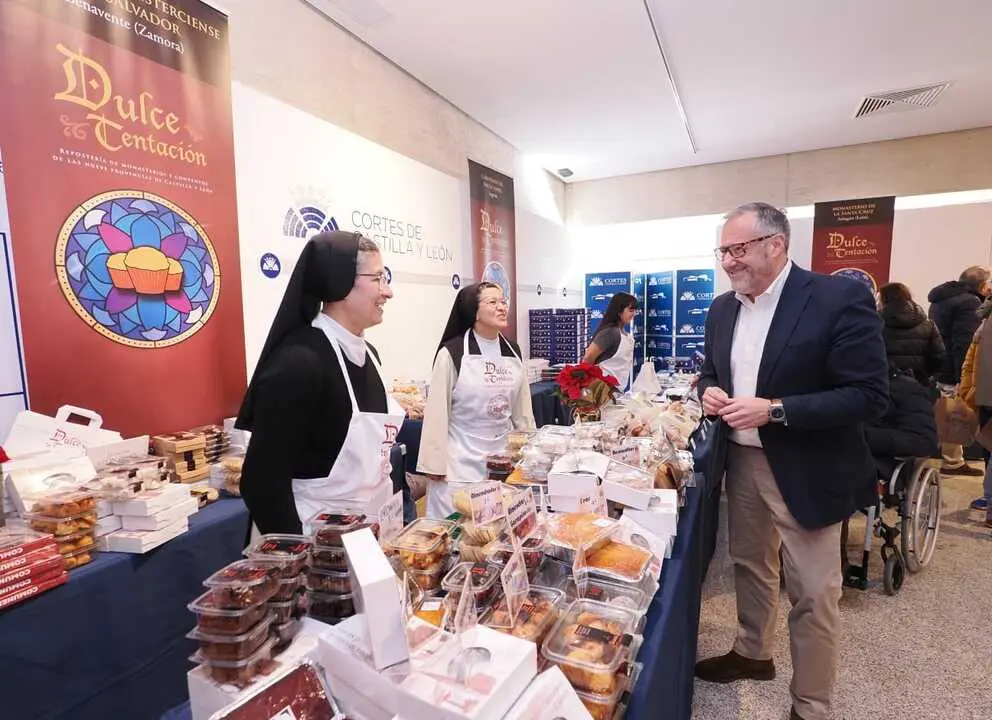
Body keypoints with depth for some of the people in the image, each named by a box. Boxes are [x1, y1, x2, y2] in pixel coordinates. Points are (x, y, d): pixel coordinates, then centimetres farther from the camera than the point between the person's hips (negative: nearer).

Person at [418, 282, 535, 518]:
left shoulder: (512, 351, 5)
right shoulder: (452, 353, -12)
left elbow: (522, 408, 12)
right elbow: (437, 412, -10)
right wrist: (435, 463, -10)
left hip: (503, 457, 5)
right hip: (461, 461, -5)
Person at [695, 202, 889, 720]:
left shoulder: (841, 298, -16)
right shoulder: (722, 308, 4)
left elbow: (871, 396, -18)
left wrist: (775, 410, -26)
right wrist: (710, 391, -8)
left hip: (807, 471, -6)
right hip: (741, 461, 6)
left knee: (812, 594, 8)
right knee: (750, 565, 22)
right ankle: (752, 654, 45)